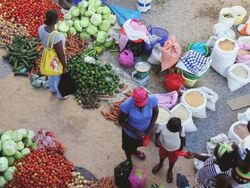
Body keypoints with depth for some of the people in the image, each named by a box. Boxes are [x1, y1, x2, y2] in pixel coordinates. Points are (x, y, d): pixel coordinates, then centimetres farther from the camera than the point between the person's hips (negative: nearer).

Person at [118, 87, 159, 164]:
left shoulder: (152, 100, -30)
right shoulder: (126, 105, -39)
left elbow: (155, 113, -10)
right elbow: (121, 121, -22)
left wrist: (150, 128, -20)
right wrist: (135, 131, -30)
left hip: (145, 132, 3)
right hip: (130, 133, -3)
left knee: (139, 143, 36)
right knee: (128, 149, 28)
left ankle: (135, 151, 71)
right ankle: (129, 161, 61)